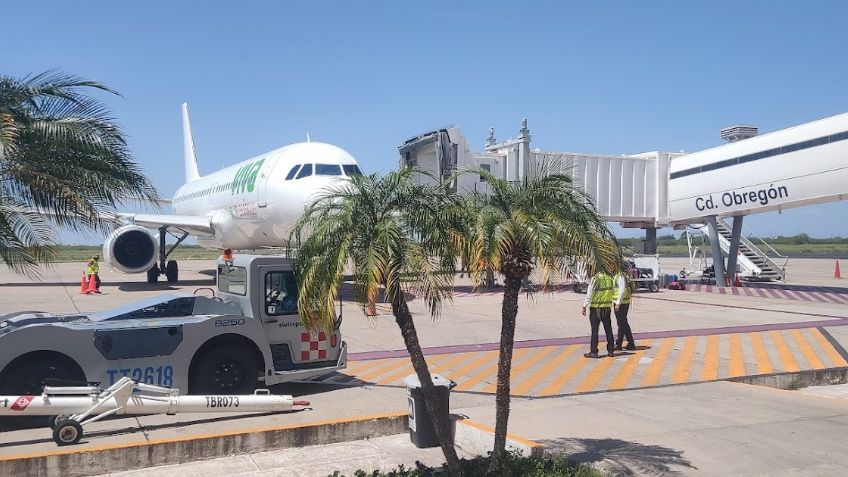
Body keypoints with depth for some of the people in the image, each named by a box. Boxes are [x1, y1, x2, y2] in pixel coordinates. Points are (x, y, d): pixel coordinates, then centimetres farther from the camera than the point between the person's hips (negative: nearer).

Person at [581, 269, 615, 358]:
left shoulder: (595, 279, -13)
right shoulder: (610, 279, 2)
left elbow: (589, 294, -14)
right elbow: (611, 294, 8)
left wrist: (584, 306, -9)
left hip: (595, 308, -5)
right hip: (607, 308, 5)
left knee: (594, 330, 0)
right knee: (608, 330, 13)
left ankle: (594, 352, 2)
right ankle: (610, 351, 18)